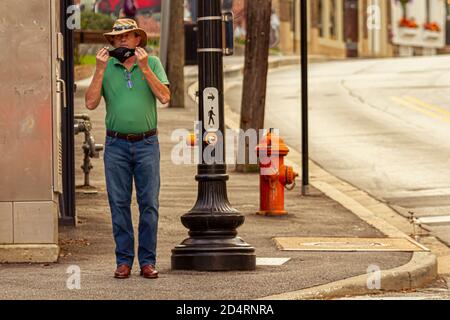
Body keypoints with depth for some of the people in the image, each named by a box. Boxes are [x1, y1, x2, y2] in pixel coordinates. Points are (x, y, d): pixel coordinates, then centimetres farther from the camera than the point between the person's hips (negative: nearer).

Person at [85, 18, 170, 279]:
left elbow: (165, 97, -7)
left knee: (149, 204, -2)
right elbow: (91, 103, -1)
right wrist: (100, 70, -9)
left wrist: (144, 67, -13)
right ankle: (124, 261, 6)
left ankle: (148, 261, 3)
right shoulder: (107, 66, 7)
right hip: (116, 145, 1)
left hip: (147, 143, -1)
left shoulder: (152, 63, 5)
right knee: (119, 204, 1)